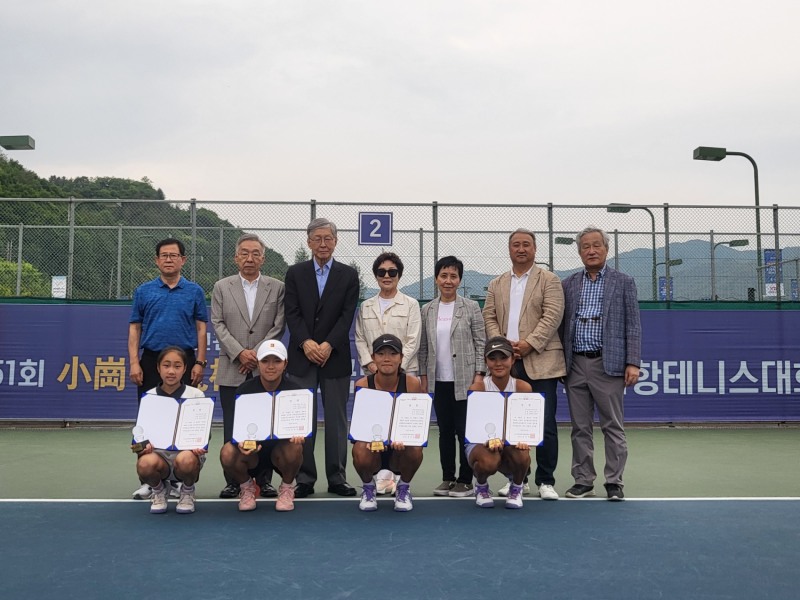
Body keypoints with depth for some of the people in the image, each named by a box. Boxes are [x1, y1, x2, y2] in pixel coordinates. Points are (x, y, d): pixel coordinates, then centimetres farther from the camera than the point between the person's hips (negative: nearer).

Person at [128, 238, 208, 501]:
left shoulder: (194, 291, 6)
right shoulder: (144, 291, 8)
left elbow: (201, 328, 5)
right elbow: (134, 328, 7)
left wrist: (200, 362, -3)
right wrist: (134, 362, -3)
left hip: (185, 361, -1)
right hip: (151, 361, 1)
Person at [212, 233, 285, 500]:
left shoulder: (277, 288, 7)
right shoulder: (222, 287, 9)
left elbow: (279, 326, 1)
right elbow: (218, 324, 2)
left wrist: (257, 353, -9)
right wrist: (239, 353, -10)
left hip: (266, 369, 0)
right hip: (232, 370, 1)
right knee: (232, 428, 3)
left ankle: (264, 480, 10)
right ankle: (233, 480, 11)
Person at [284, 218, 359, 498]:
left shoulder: (348, 275, 6)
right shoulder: (295, 273, 8)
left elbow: (347, 315, -2)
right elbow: (292, 313, 0)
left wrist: (328, 345, -14)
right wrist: (306, 343, -15)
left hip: (335, 357, 0)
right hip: (302, 357, 0)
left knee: (336, 419, 4)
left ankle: (336, 477, 13)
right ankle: (304, 478, 11)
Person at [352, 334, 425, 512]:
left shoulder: (412, 383, -13)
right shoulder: (362, 385, -13)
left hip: (401, 452, 0)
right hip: (373, 452, 0)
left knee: (415, 449, -33)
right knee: (360, 450, -33)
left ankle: (404, 487, 2)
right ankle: (369, 487, 3)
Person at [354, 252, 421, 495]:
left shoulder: (410, 304, 6)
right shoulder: (366, 307, 14)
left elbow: (412, 341, -1)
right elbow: (360, 339, 11)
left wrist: (395, 366, -11)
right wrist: (370, 363, -5)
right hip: (373, 374, 3)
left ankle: (394, 475, 2)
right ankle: (384, 474, 2)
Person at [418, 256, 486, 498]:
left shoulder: (471, 307, -1)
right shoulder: (427, 310, 7)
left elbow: (480, 343, -2)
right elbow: (423, 346, 10)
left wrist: (479, 374, -7)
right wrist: (423, 376, 5)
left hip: (464, 380, -3)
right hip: (438, 381, 3)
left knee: (465, 430, 0)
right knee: (445, 431, 11)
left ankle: (465, 480, 12)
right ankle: (447, 478, 21)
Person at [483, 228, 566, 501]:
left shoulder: (549, 280, 4)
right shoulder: (496, 284, 17)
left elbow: (552, 316, -6)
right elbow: (489, 318, 10)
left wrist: (528, 344, -15)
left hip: (540, 362, -4)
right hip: (507, 363, 4)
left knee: (545, 423, -4)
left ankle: (545, 481, 6)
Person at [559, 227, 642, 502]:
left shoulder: (623, 282, 5)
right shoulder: (569, 284, 12)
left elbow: (633, 325, 1)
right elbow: (561, 325, 12)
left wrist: (633, 363, -7)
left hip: (608, 363, -3)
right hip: (576, 364, 3)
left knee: (613, 427, 1)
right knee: (580, 428, 8)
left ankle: (614, 483, 9)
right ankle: (583, 481, 16)